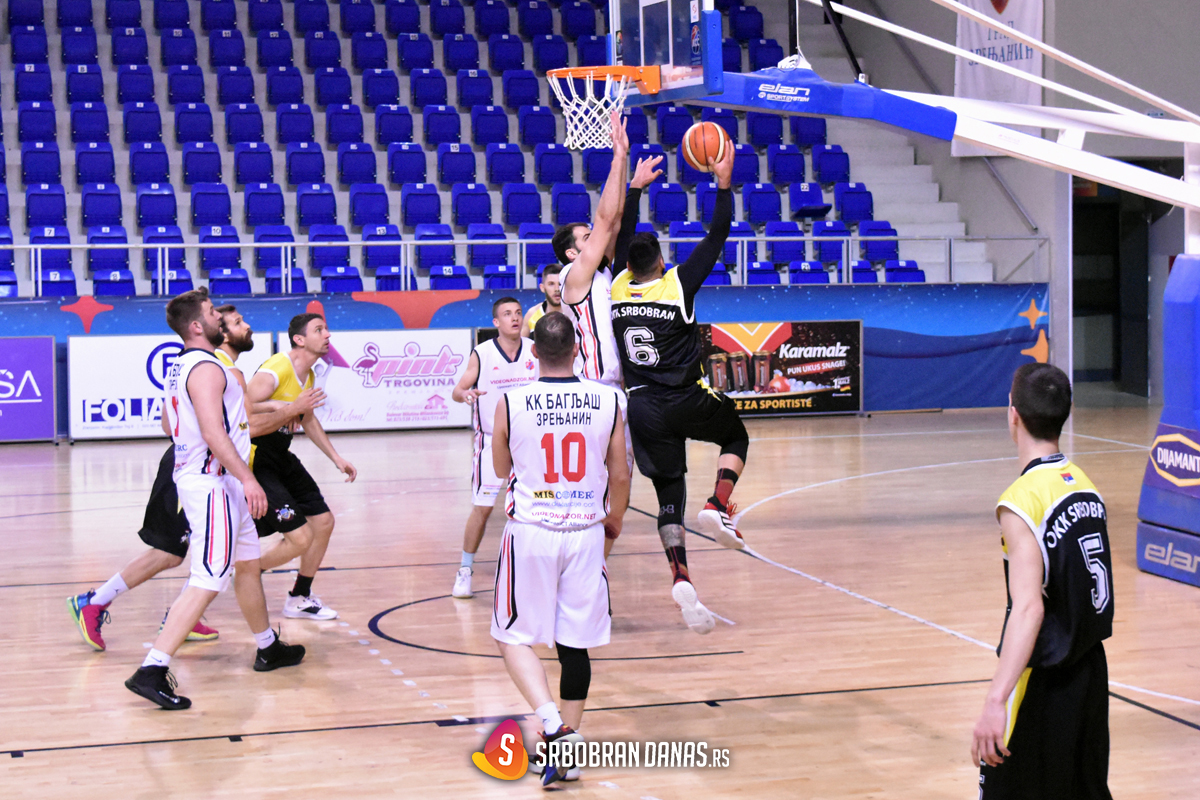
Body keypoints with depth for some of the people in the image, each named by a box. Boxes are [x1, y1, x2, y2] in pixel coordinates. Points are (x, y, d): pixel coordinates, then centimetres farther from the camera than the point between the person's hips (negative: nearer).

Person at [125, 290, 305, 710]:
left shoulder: (181, 368, 14)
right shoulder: (207, 368, -18)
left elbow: (170, 422, 26)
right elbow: (213, 431, -27)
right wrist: (247, 478, -31)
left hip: (218, 484, 11)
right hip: (213, 483, -11)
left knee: (248, 564, 22)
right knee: (207, 583, -13)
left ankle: (268, 648, 37)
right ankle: (151, 671, -18)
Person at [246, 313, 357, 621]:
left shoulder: (308, 376, 10)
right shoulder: (276, 369, -20)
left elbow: (309, 420, 26)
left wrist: (336, 458, 24)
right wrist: (290, 406, -28)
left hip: (281, 457, 10)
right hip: (257, 460, -10)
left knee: (323, 521, 13)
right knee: (300, 538, -14)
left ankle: (299, 599, 28)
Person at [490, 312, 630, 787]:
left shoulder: (511, 404, -8)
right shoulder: (608, 401, -3)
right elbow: (620, 475, 5)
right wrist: (614, 519, 22)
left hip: (530, 532, -2)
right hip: (586, 533, 2)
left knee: (513, 636, 9)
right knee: (575, 643, 12)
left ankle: (553, 724, -10)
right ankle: (568, 742, 18)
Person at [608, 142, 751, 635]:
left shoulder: (619, 288, 3)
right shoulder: (677, 285, -7)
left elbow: (623, 237, 18)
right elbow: (717, 238, -3)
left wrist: (636, 188, 26)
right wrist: (723, 183, 1)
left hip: (643, 409, 3)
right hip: (686, 401, -3)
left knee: (669, 495, 5)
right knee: (736, 437, 25)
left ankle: (681, 578, -15)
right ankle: (718, 508, -2)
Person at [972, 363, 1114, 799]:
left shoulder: (1022, 501, -19)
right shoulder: (1085, 485, 5)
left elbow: (1028, 608, -28)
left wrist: (995, 702, -32)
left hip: (1042, 681, -8)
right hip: (1090, 668, 8)